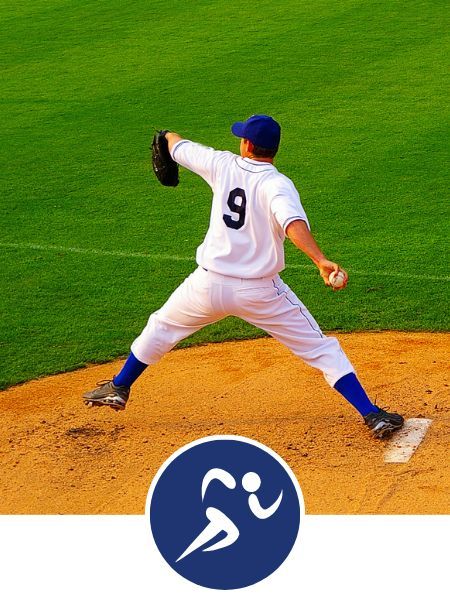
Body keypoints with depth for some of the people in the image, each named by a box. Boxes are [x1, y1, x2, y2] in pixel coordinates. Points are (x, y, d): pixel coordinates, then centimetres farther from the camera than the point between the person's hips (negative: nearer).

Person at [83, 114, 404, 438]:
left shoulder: (223, 165, -1)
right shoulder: (277, 184, -14)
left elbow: (178, 148, 19)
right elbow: (293, 223, -35)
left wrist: (168, 135, 42)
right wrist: (321, 261, -46)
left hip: (208, 285, 3)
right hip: (260, 292, -3)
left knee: (161, 326, 28)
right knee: (321, 348, 5)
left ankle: (118, 389, 41)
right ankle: (371, 414, 0)